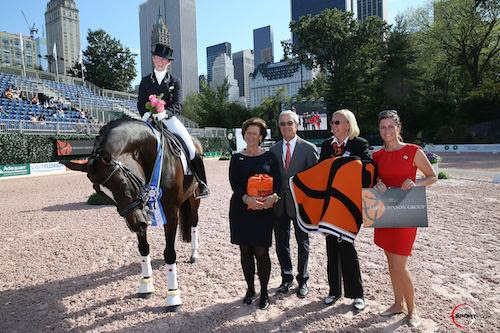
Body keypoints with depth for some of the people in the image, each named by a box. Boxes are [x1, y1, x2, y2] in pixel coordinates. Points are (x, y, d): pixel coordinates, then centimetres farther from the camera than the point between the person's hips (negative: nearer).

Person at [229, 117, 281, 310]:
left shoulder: (269, 157, 5)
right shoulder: (237, 158, 6)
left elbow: (277, 181, 0)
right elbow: (234, 183, -5)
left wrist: (273, 196, -21)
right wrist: (246, 198, -22)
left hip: (264, 210, -1)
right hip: (241, 209, 2)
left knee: (261, 251, 0)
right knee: (245, 251, 10)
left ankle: (264, 293, 17)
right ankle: (250, 289, 26)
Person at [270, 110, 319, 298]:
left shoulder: (308, 148, -6)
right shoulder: (274, 149, 5)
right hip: (279, 203, 3)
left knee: (302, 243, 13)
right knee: (281, 243, 14)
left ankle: (302, 280, 31)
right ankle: (286, 278, 33)